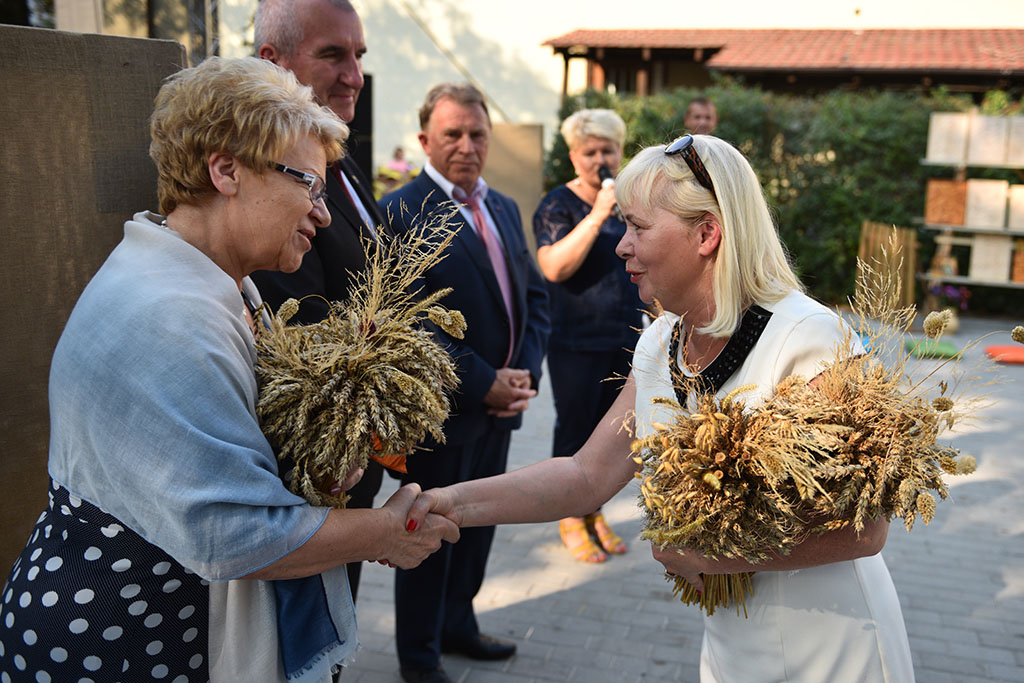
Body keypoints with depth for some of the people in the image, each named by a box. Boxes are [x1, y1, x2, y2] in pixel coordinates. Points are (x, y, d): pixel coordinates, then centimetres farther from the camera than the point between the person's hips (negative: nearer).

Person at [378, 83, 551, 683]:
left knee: (478, 524, 19)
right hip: (441, 409, -7)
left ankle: (457, 624, 40)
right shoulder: (401, 211, -13)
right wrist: (482, 383, -18)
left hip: (502, 404, 7)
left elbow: (535, 295, 13)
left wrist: (526, 372, -1)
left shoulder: (504, 208, 11)